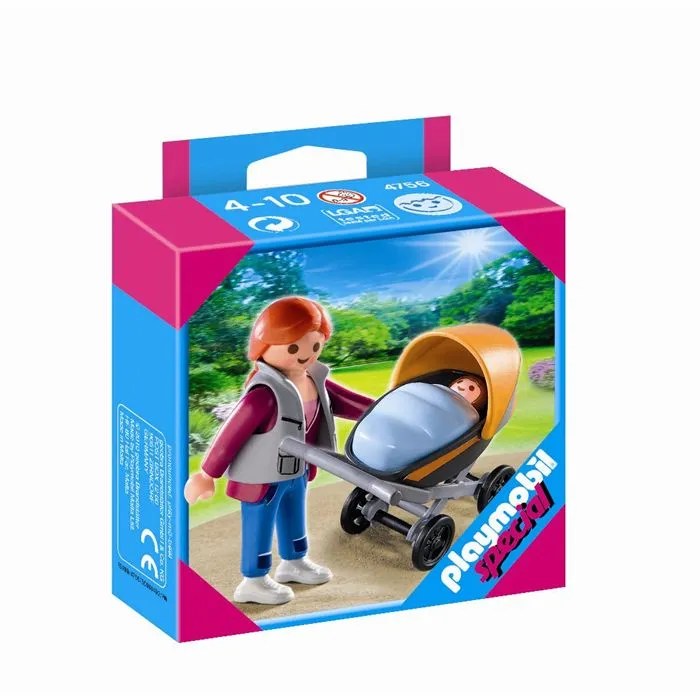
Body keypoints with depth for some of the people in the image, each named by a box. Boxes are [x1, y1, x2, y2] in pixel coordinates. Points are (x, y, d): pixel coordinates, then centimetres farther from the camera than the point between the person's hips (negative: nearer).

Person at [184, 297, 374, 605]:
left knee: (293, 519, 27)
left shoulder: (313, 381, -7)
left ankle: (293, 563, 49)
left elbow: (340, 401, 12)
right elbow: (232, 433, -28)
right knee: (260, 528, 7)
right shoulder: (265, 394, -34)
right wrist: (207, 475, -23)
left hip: (295, 472, 9)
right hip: (263, 476, -9)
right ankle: (253, 582, 22)